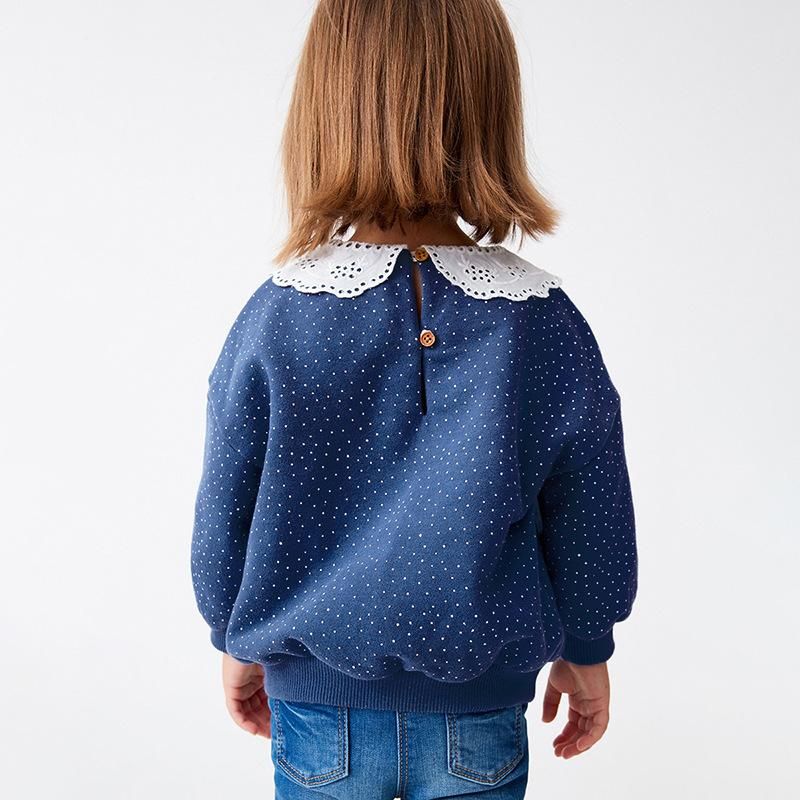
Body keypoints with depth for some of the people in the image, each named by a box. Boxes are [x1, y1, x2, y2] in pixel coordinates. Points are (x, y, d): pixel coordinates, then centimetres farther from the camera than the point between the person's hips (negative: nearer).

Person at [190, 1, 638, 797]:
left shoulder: (274, 318, -16)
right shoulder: (545, 321, -15)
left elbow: (224, 516, -6)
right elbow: (590, 519, -6)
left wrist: (237, 641, 12)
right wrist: (583, 652, 11)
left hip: (318, 704, 0)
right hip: (479, 716, 0)